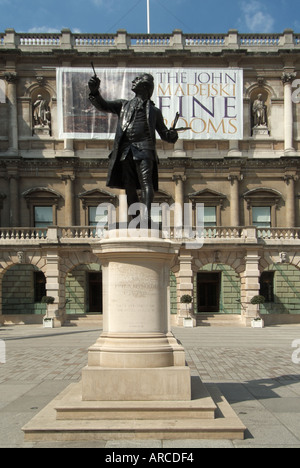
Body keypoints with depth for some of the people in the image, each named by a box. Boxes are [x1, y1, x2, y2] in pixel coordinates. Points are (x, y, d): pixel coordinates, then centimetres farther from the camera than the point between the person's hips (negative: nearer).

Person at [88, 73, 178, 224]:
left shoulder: (154, 111, 21)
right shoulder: (124, 105, 25)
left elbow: (163, 133, 20)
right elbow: (103, 105, 15)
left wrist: (172, 135, -3)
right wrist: (94, 92, -4)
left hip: (144, 148, -2)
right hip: (125, 149, 3)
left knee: (145, 181, -17)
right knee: (129, 185, -1)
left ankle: (146, 214, -27)